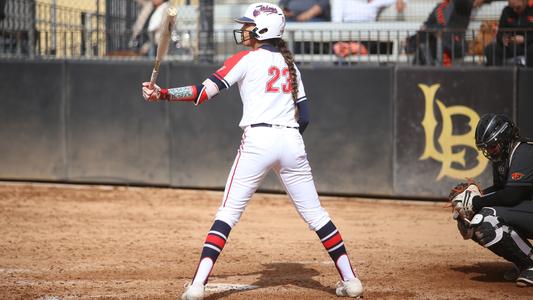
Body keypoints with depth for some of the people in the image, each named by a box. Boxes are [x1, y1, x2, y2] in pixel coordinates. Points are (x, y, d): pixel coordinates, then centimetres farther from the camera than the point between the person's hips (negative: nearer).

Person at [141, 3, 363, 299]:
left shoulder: (247, 59, 1)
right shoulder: (290, 64, 18)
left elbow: (205, 92, -8)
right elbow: (304, 115, 15)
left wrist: (163, 94, -6)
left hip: (258, 140, -5)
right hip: (292, 142, 5)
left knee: (228, 213, -3)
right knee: (315, 213, 12)